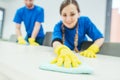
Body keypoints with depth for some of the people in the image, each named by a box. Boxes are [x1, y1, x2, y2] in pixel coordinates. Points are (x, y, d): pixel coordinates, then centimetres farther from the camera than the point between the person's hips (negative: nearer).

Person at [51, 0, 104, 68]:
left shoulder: (85, 21, -16)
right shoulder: (58, 26, -20)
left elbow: (100, 38, -12)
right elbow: (56, 42, -40)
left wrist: (92, 50, -31)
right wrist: (64, 51, -62)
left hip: (84, 57, 1)